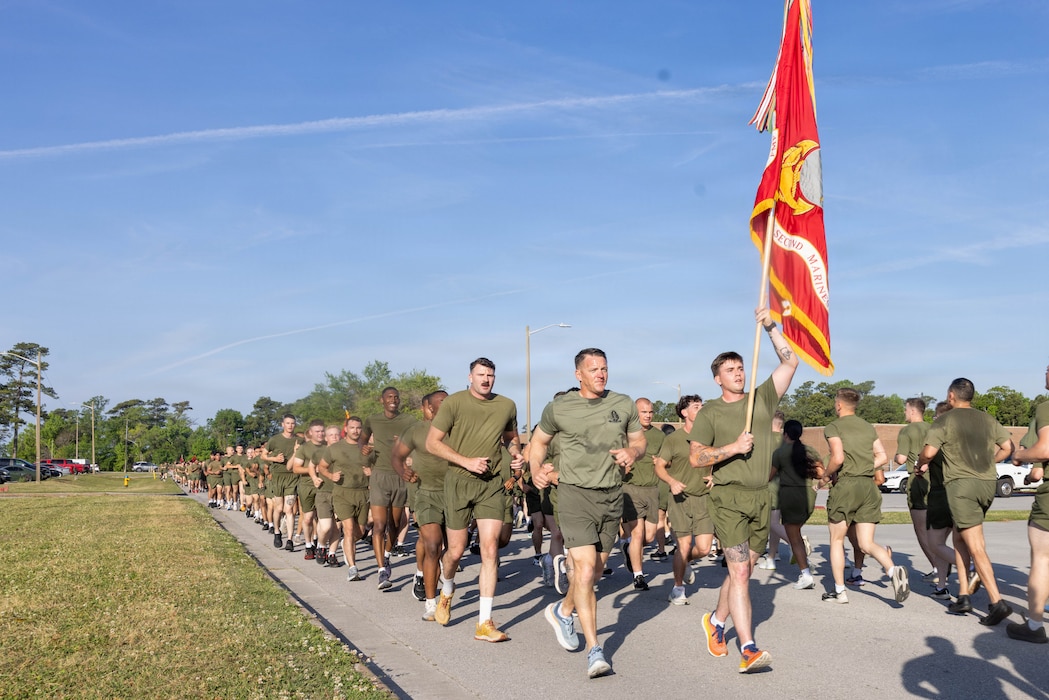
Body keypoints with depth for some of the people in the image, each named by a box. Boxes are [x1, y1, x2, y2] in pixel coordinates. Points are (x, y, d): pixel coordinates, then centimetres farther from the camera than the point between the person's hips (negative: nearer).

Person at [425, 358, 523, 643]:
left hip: (492, 483, 2)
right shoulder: (454, 402, -7)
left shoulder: (507, 406, 3)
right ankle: (446, 592, 41)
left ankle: (484, 623, -2)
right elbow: (432, 442, -8)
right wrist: (467, 461, -17)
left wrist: (516, 453, 1)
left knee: (490, 549, -7)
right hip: (458, 481, -2)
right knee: (456, 550, 6)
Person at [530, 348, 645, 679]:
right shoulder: (558, 408, -1)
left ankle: (563, 610, 43)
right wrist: (536, 471, -2)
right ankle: (595, 651, -10)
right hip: (575, 493, -4)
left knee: (596, 569, 14)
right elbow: (539, 441, 14)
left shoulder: (624, 404, 5)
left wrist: (633, 452, -8)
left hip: (612, 495, 4)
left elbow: (639, 440, 15)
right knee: (585, 569, -15)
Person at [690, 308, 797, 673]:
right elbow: (695, 457, -3)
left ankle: (716, 620, 35)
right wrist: (734, 447, -14)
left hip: (761, 497, 4)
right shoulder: (710, 413, 2)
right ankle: (748, 649, -12)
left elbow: (790, 362, 6)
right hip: (729, 497, -4)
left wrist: (770, 327, -2)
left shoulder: (762, 399, 10)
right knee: (740, 572, -11)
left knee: (744, 570, 13)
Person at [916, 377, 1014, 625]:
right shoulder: (987, 419, 12)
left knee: (975, 547, -5)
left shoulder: (945, 420, -5)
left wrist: (921, 464, 7)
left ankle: (997, 602, -12)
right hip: (988, 483, 6)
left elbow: (929, 452, -14)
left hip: (961, 483, -6)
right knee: (960, 538, 17)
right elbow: (1007, 447, 10)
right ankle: (964, 596, 14)